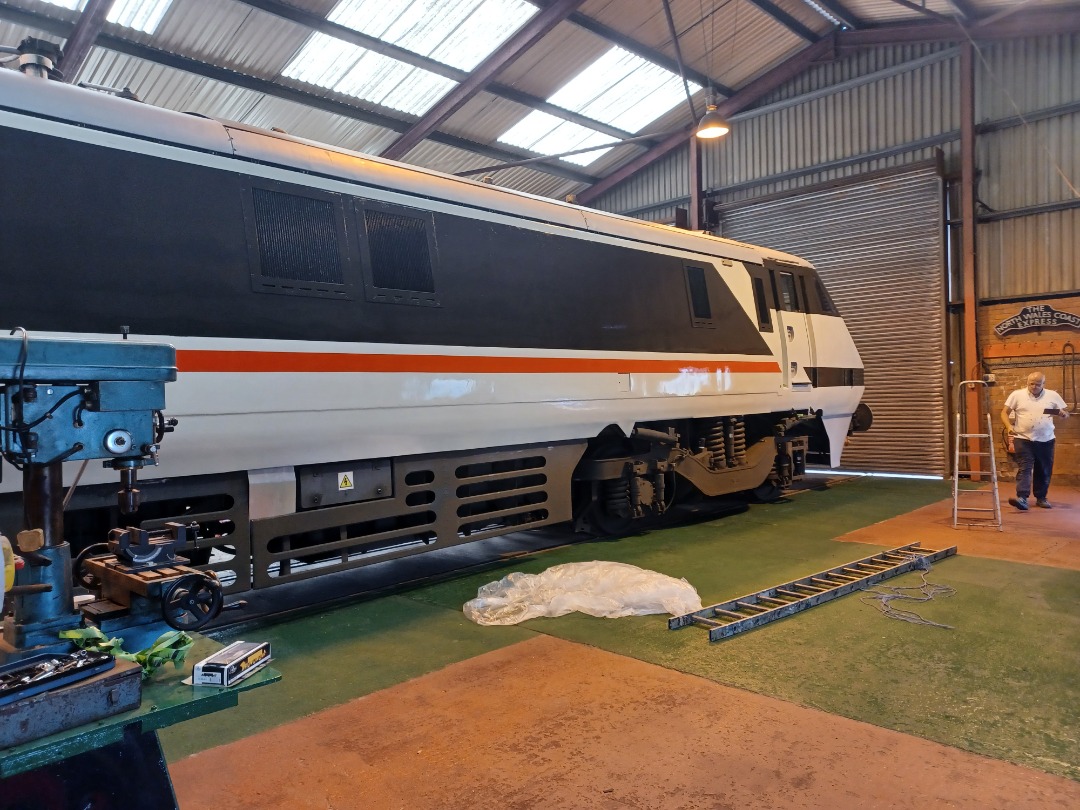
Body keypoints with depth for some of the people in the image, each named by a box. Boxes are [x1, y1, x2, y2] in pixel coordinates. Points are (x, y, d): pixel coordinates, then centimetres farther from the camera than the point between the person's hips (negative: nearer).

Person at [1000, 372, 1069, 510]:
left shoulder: (1053, 395, 4)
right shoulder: (1017, 395, -1)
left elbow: (1066, 413, 9)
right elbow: (1004, 412, -1)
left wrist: (1063, 414, -16)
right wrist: (1009, 427, -18)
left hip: (1046, 440, 3)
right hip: (1023, 439, -3)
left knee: (1044, 470, 10)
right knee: (1024, 468, -12)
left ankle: (1041, 498, 24)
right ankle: (1022, 498, -21)